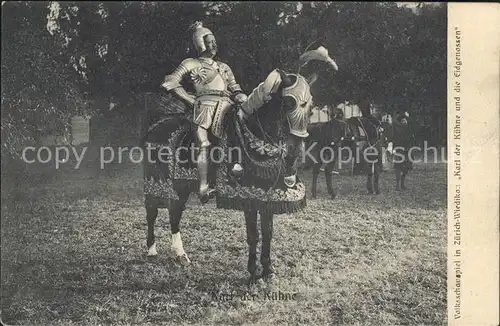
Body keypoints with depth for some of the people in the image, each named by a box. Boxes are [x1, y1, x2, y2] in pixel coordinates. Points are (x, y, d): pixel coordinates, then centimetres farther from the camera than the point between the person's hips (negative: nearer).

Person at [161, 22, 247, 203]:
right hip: (206, 104, -5)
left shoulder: (224, 67, 35)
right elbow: (170, 82, 9)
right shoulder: (191, 64, 19)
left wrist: (241, 96, 3)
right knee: (204, 146, -20)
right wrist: (190, 100, 0)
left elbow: (235, 88, 28)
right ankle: (203, 188, -28)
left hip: (227, 106, 5)